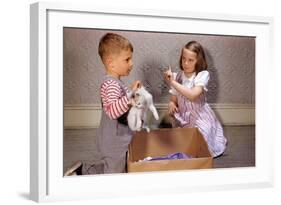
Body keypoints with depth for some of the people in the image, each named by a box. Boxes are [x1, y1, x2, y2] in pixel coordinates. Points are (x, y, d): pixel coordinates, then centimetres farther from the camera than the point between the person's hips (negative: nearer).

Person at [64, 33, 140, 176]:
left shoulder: (114, 82, 8)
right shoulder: (111, 85, -25)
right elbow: (112, 110, -41)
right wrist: (131, 93, -43)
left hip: (118, 140, 10)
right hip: (114, 144, -10)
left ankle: (81, 170, 27)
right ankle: (80, 171, 12)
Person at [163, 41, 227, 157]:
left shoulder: (203, 75, -15)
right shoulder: (177, 76, -2)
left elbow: (192, 95, -30)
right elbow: (174, 99, 5)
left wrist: (173, 82, -30)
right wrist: (171, 104, -19)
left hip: (199, 118, -3)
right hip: (182, 118, 3)